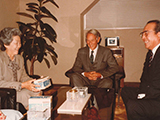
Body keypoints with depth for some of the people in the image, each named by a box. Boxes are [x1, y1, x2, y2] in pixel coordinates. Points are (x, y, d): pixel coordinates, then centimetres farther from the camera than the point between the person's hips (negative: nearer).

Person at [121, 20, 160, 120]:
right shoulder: (150, 53, 14)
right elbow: (145, 78, 15)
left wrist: (144, 95, -18)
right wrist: (142, 91, -1)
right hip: (150, 93, 10)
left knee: (132, 106, -25)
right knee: (125, 91, 18)